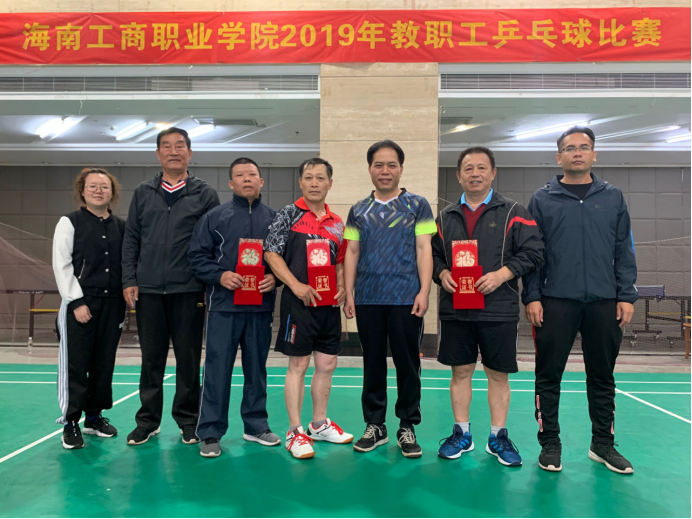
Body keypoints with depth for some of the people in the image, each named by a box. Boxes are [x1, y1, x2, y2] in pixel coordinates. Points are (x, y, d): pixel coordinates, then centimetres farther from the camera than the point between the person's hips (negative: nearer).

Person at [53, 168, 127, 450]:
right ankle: (71, 422, 11)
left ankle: (94, 416, 24)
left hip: (112, 303, 4)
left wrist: (125, 299, 6)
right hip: (79, 302, -4)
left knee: (104, 363, 10)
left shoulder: (121, 226, 10)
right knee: (75, 364, 0)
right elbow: (61, 266, -6)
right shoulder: (69, 222, -1)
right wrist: (77, 302, -13)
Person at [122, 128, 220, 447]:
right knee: (151, 359, 10)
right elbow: (131, 240, 10)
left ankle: (188, 421, 21)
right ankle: (148, 421, 24)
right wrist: (129, 280, 1)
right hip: (148, 291, 2)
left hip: (188, 291, -2)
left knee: (188, 359, 6)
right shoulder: (143, 193, 12)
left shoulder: (205, 194, 4)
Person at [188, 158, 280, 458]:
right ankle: (210, 433, 12)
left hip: (262, 307, 2)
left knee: (257, 367, 12)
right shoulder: (215, 217, 4)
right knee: (217, 368, 1)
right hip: (224, 306, -2)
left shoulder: (274, 219, 9)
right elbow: (197, 256, 1)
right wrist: (220, 276, -14)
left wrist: (276, 278, -9)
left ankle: (256, 425, 26)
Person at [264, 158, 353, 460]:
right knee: (298, 365, 1)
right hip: (299, 301, -5)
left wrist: (342, 288, 1)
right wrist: (297, 286, -17)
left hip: (329, 303, 6)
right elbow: (271, 254, -8)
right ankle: (295, 432, 13)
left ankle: (319, 425, 28)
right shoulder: (290, 214, -3)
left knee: (327, 364, 12)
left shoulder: (337, 223, 11)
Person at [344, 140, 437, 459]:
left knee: (407, 364, 5)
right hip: (367, 299, 3)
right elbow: (352, 253, 10)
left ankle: (407, 427, 19)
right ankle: (375, 425, 24)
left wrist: (424, 291, -10)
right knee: (373, 364, 11)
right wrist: (349, 294, 3)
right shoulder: (359, 211, 12)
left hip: (406, 298, -2)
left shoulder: (417, 205, 4)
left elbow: (424, 249, -1)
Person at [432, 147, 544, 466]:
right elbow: (433, 254, 14)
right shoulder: (446, 217, 12)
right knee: (460, 371, 9)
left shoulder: (513, 213, 3)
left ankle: (498, 437, 22)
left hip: (499, 310, -2)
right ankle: (462, 434, 23)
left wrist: (502, 274, -16)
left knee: (498, 374, 7)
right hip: (455, 309, 2)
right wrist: (442, 274, -6)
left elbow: (532, 253, -4)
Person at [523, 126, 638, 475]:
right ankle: (550, 443, 18)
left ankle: (603, 444, 27)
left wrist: (626, 296, 1)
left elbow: (624, 251, 8)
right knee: (549, 376, 3)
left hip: (604, 302, 2)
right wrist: (532, 297, -6)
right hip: (555, 302, -2)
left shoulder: (613, 197, 10)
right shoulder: (542, 199, 4)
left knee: (602, 376, 12)